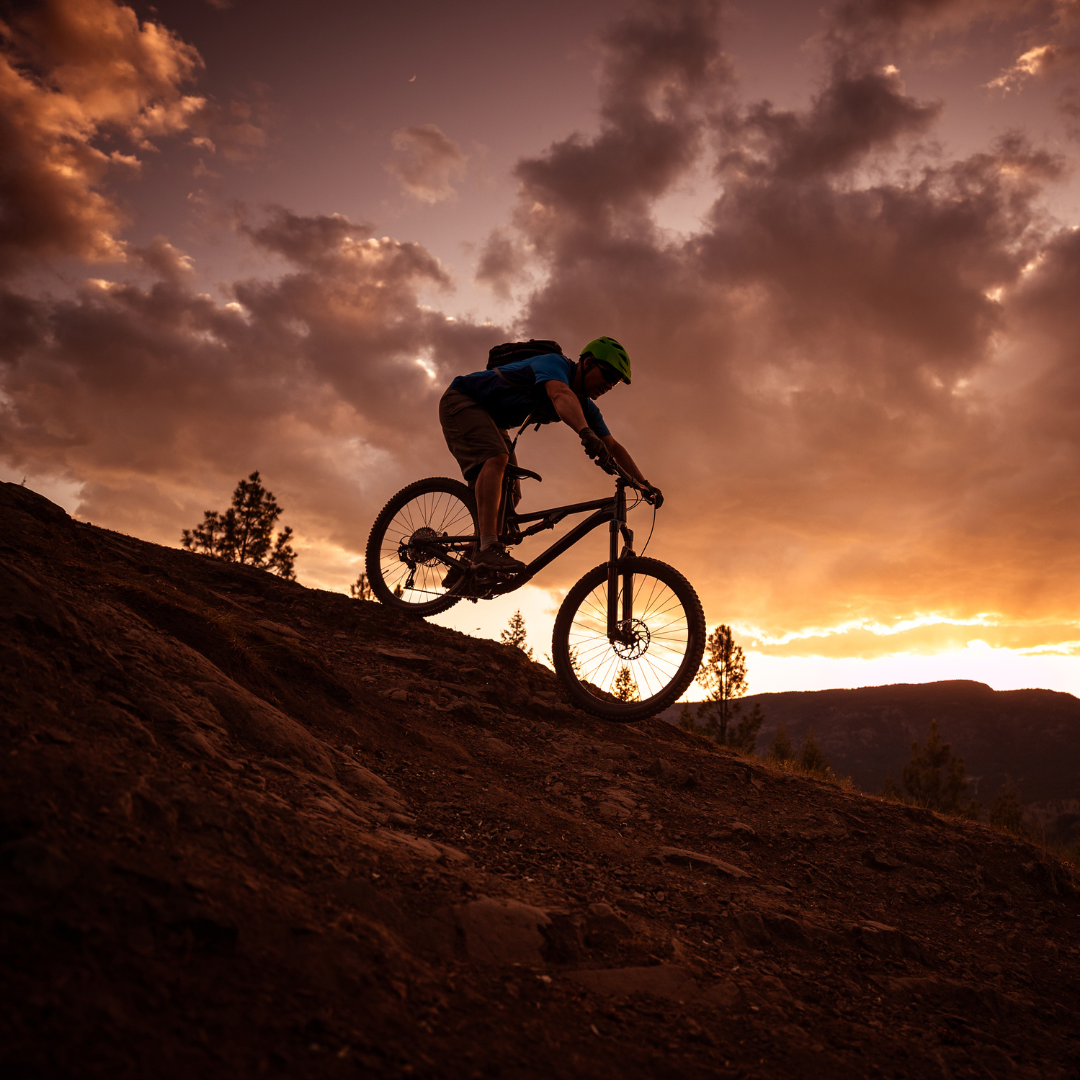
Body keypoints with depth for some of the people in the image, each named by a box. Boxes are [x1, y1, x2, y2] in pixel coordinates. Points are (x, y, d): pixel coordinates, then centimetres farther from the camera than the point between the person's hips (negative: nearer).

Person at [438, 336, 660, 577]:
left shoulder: (586, 407, 1)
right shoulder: (555, 363, -25)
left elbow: (614, 446, 2)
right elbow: (561, 395, -48)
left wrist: (644, 483, -6)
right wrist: (587, 434, -66)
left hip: (491, 422, 9)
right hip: (461, 400, -9)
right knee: (495, 457, -35)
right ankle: (489, 548, -45)